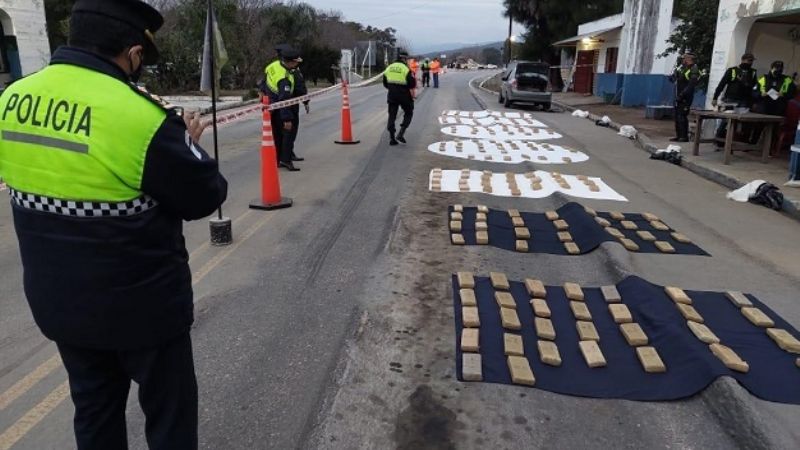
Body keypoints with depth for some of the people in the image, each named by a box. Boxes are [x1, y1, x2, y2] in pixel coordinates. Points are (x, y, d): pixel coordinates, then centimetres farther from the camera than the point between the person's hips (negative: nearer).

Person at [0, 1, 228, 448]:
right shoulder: (141, 116, -25)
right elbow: (205, 197, -14)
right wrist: (186, 144, 4)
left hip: (57, 300, 6)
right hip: (141, 304, -6)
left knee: (94, 409, 25)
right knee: (169, 413, 14)